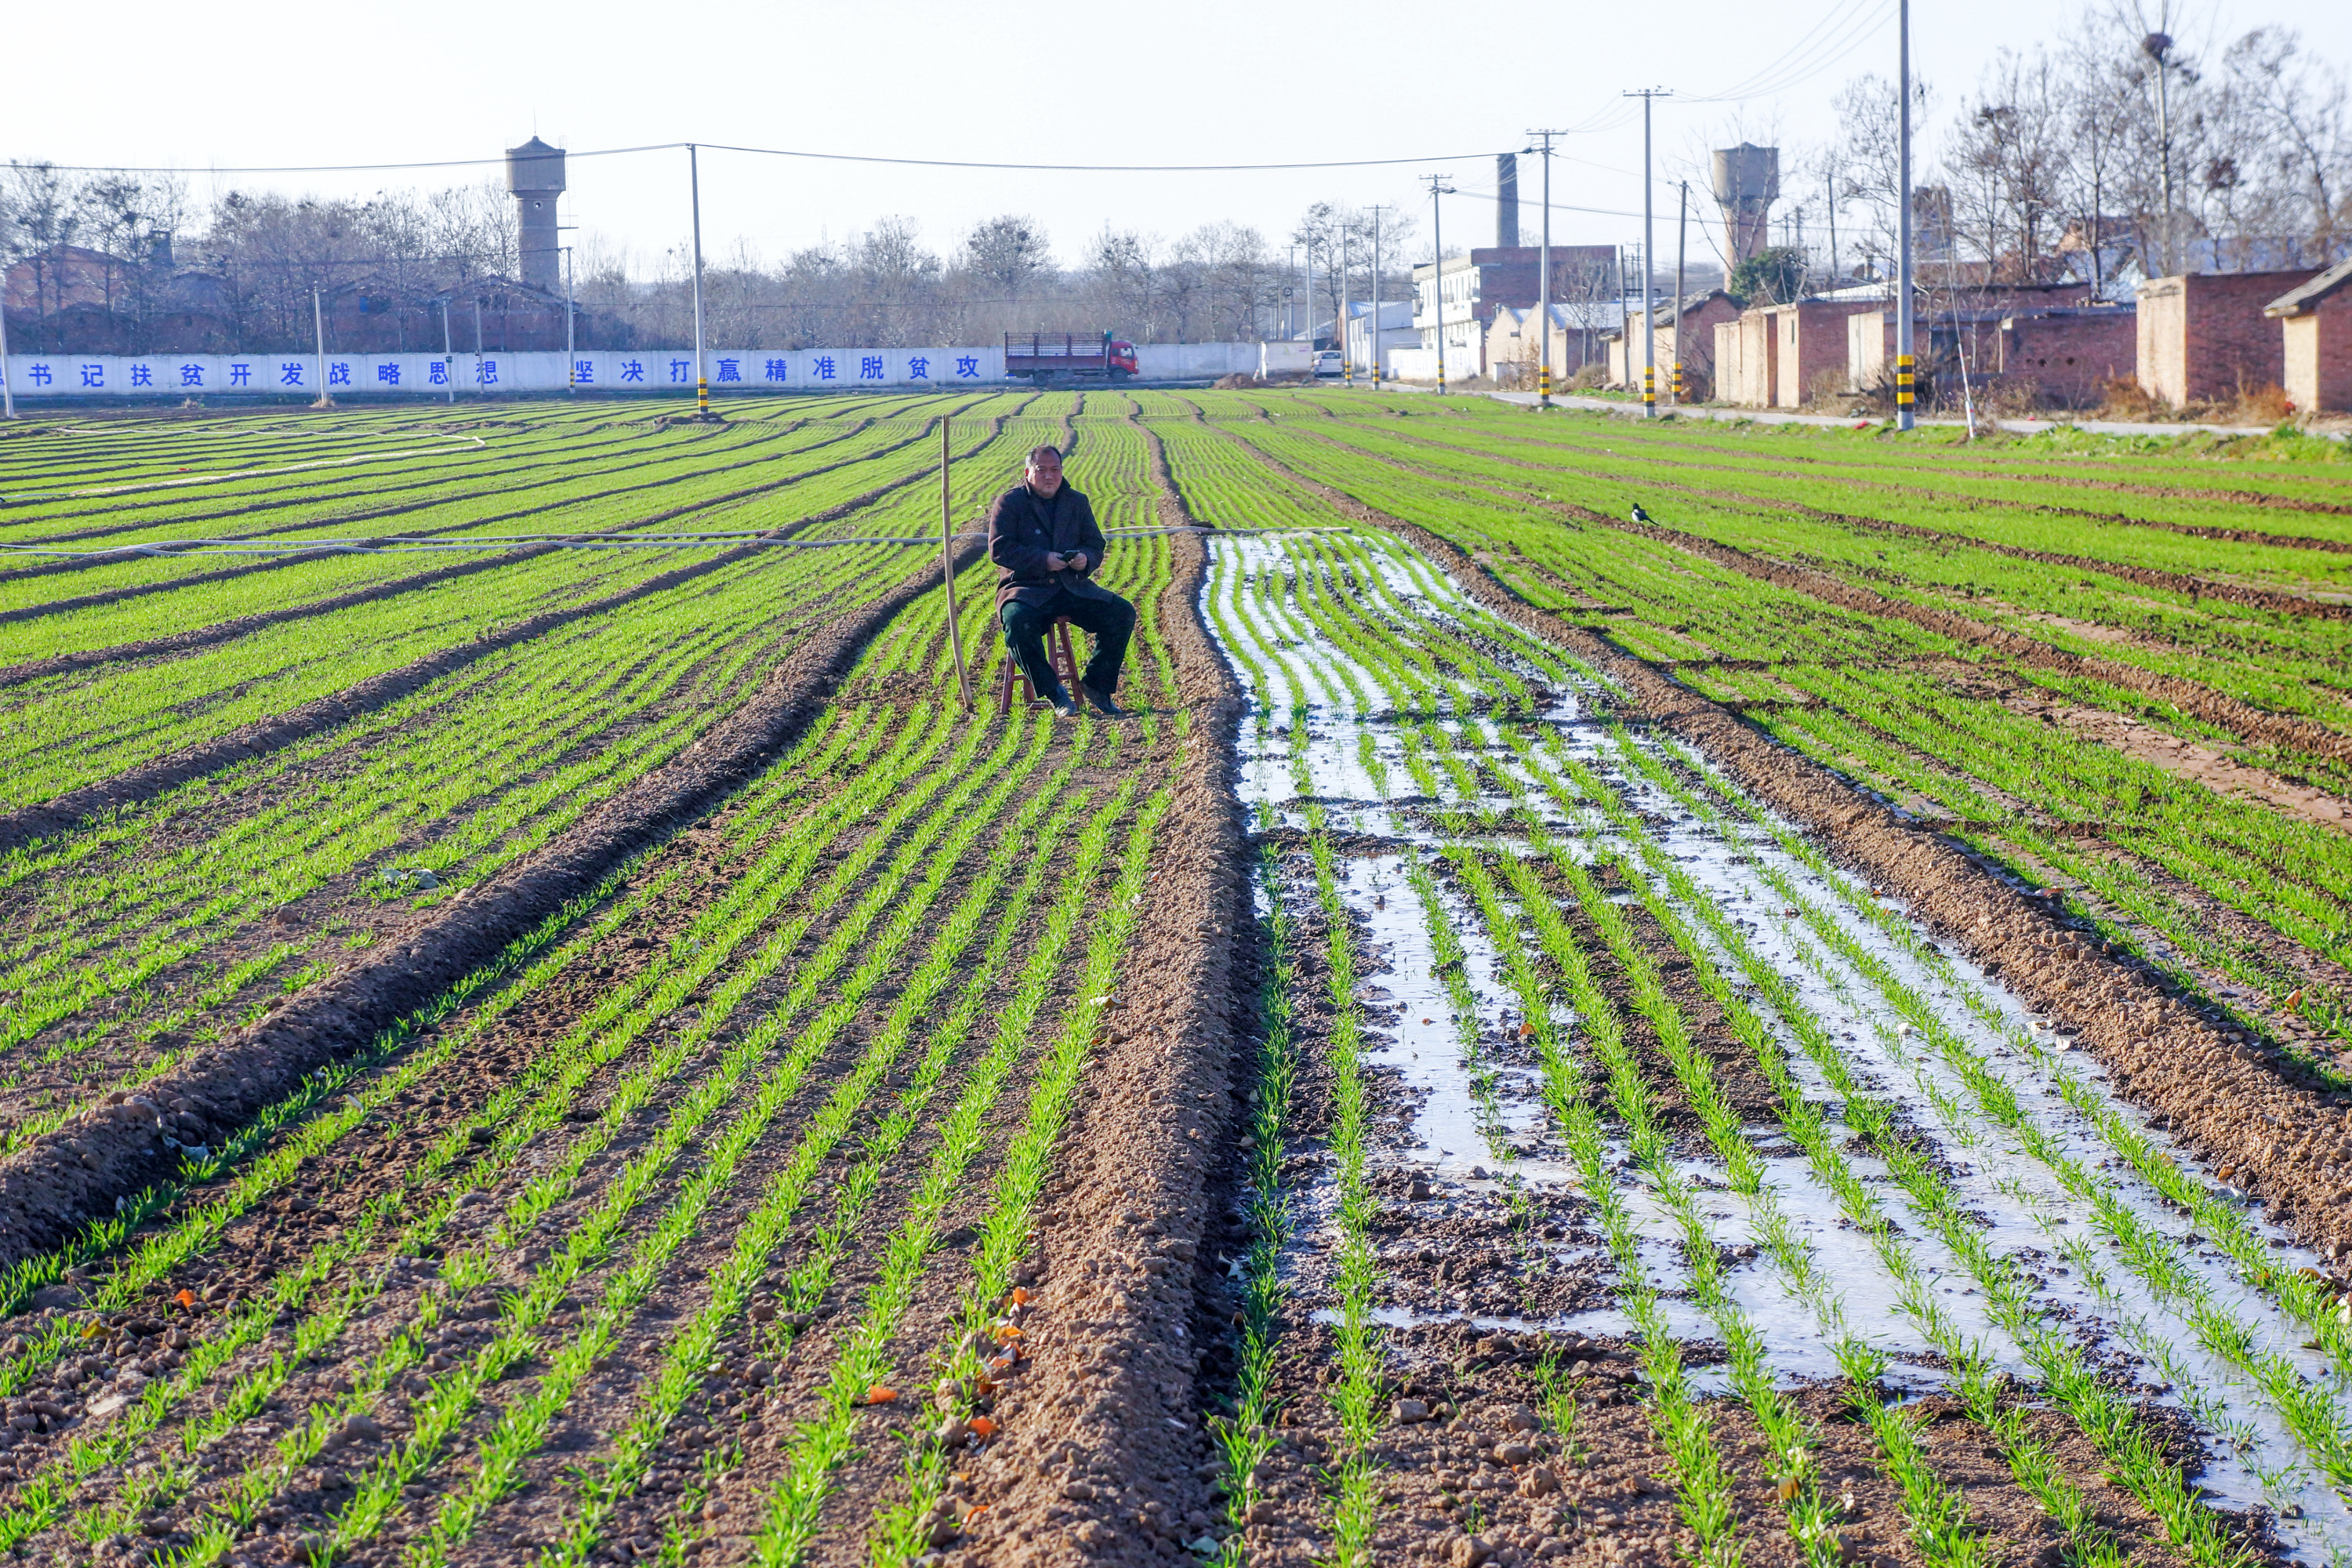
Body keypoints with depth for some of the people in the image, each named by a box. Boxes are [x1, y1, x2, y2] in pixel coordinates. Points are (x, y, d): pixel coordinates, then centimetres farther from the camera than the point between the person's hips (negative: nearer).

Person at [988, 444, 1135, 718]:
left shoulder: (1077, 502, 15)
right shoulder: (1009, 502, 1)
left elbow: (1095, 546, 13)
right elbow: (999, 549, -10)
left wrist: (1085, 559, -12)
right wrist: (1043, 560, -20)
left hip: (1072, 586, 4)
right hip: (1025, 587, -4)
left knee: (1122, 613, -15)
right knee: (1018, 622, -37)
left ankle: (1095, 684, 0)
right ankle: (1053, 692, -22)